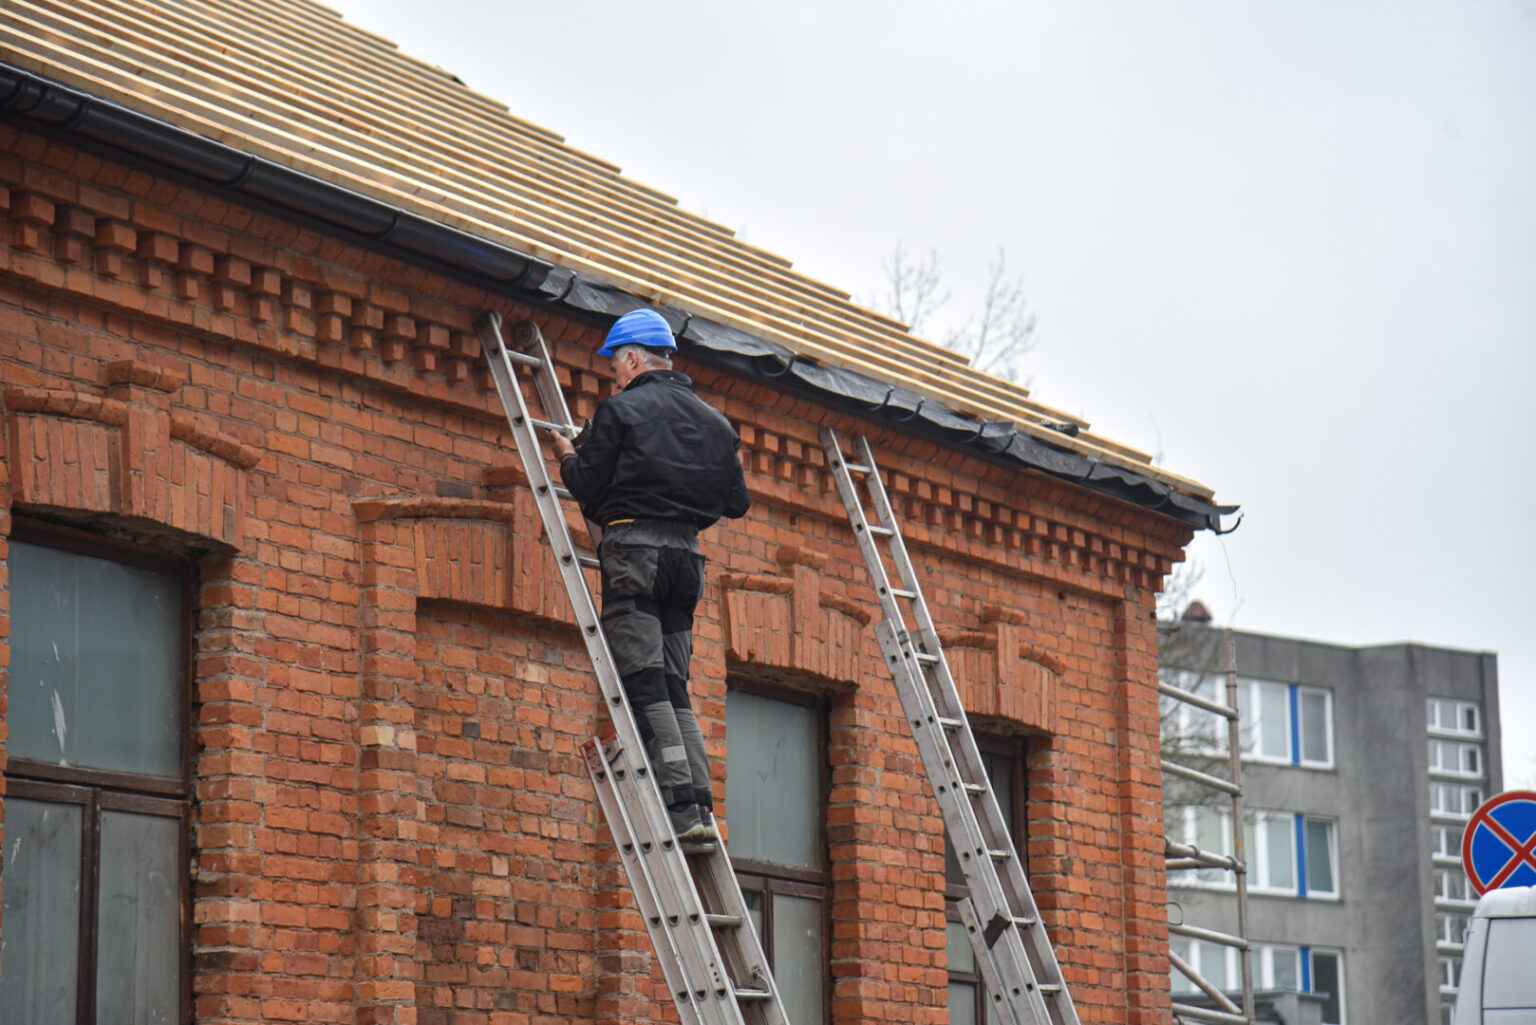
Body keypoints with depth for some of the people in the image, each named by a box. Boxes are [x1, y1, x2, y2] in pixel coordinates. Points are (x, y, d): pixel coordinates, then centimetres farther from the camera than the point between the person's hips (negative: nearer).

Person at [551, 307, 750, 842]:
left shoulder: (622, 410, -3)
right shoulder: (712, 420, 17)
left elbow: (586, 487, -5)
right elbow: (736, 501, 17)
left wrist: (568, 456, 16)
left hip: (634, 543, -6)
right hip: (687, 552, 6)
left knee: (644, 684, -8)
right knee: (674, 686, 10)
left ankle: (680, 803, -17)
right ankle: (702, 805, 0)